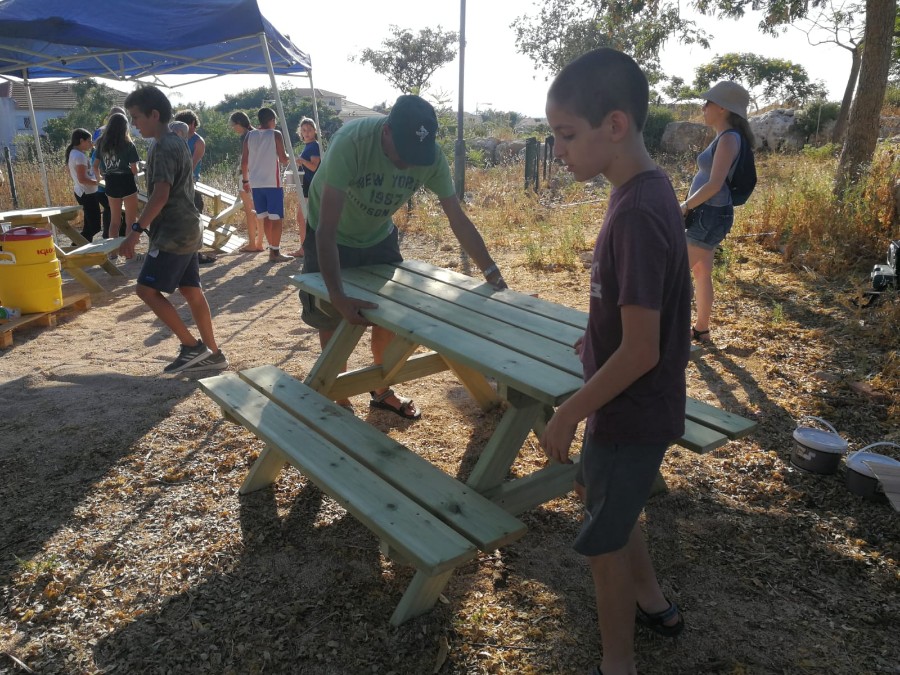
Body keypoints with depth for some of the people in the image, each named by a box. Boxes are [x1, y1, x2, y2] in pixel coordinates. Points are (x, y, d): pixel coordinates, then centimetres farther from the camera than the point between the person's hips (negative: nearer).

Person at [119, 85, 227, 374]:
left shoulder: (163, 147, -15)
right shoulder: (177, 143, 16)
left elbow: (160, 195, -25)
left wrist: (136, 230, -24)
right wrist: (144, 224, 27)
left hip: (173, 233, -10)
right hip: (186, 230, 10)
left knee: (147, 289, -5)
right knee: (191, 291, 10)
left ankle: (192, 346, -2)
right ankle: (212, 353, 13)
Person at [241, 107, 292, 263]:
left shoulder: (249, 136, 7)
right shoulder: (276, 135, -5)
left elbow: (244, 161, 6)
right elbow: (283, 160, -7)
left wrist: (245, 180, 16)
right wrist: (289, 157, 15)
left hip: (256, 183, 5)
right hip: (273, 183, -5)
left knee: (264, 217, 13)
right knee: (276, 218, 0)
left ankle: (273, 247, 17)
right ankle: (275, 252, -2)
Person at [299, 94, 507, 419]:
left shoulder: (432, 157, -25)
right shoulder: (352, 142, -38)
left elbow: (458, 219, -17)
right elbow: (327, 227, -40)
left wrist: (492, 273, -24)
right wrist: (337, 296, -47)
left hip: (379, 238, 4)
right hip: (330, 239, -4)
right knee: (332, 322, 2)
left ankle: (382, 392, 29)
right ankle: (340, 400, 20)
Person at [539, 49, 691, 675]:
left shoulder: (637, 213, -27)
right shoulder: (648, 189, 1)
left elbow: (640, 351, -26)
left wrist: (570, 413, -17)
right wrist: (598, 337, 20)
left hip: (630, 412, -9)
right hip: (638, 406, 9)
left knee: (605, 539, 9)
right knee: (600, 494, 27)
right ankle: (654, 601, 48)